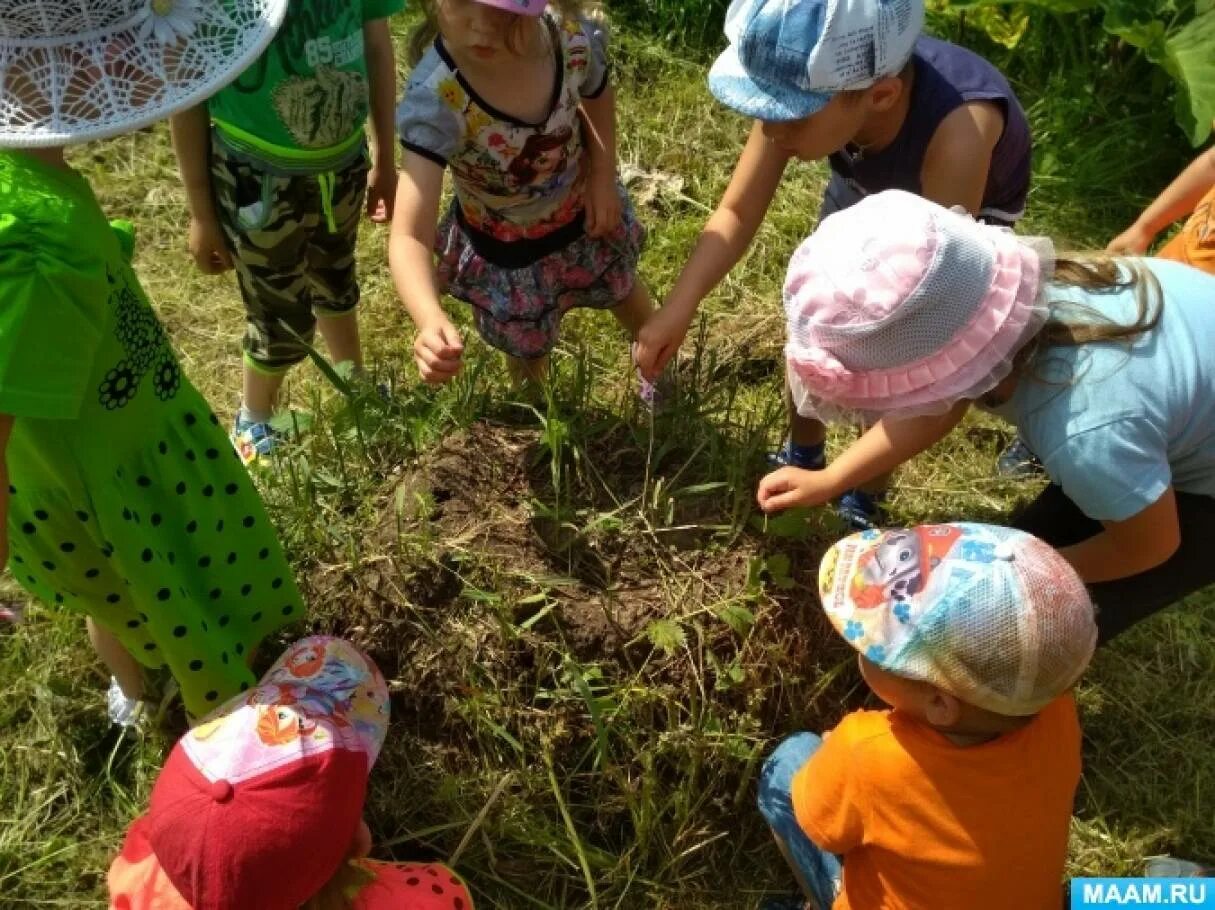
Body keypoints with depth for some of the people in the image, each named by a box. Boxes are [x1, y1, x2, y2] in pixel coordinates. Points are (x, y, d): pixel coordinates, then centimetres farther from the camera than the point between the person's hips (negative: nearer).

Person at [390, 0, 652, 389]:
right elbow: (409, 235, -47)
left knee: (623, 293, 31)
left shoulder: (572, 39, -29)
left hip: (582, 212, 3)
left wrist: (603, 175, -13)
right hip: (503, 248, -2)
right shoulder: (436, 98, -41)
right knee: (529, 352, 22)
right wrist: (431, 321, -65)